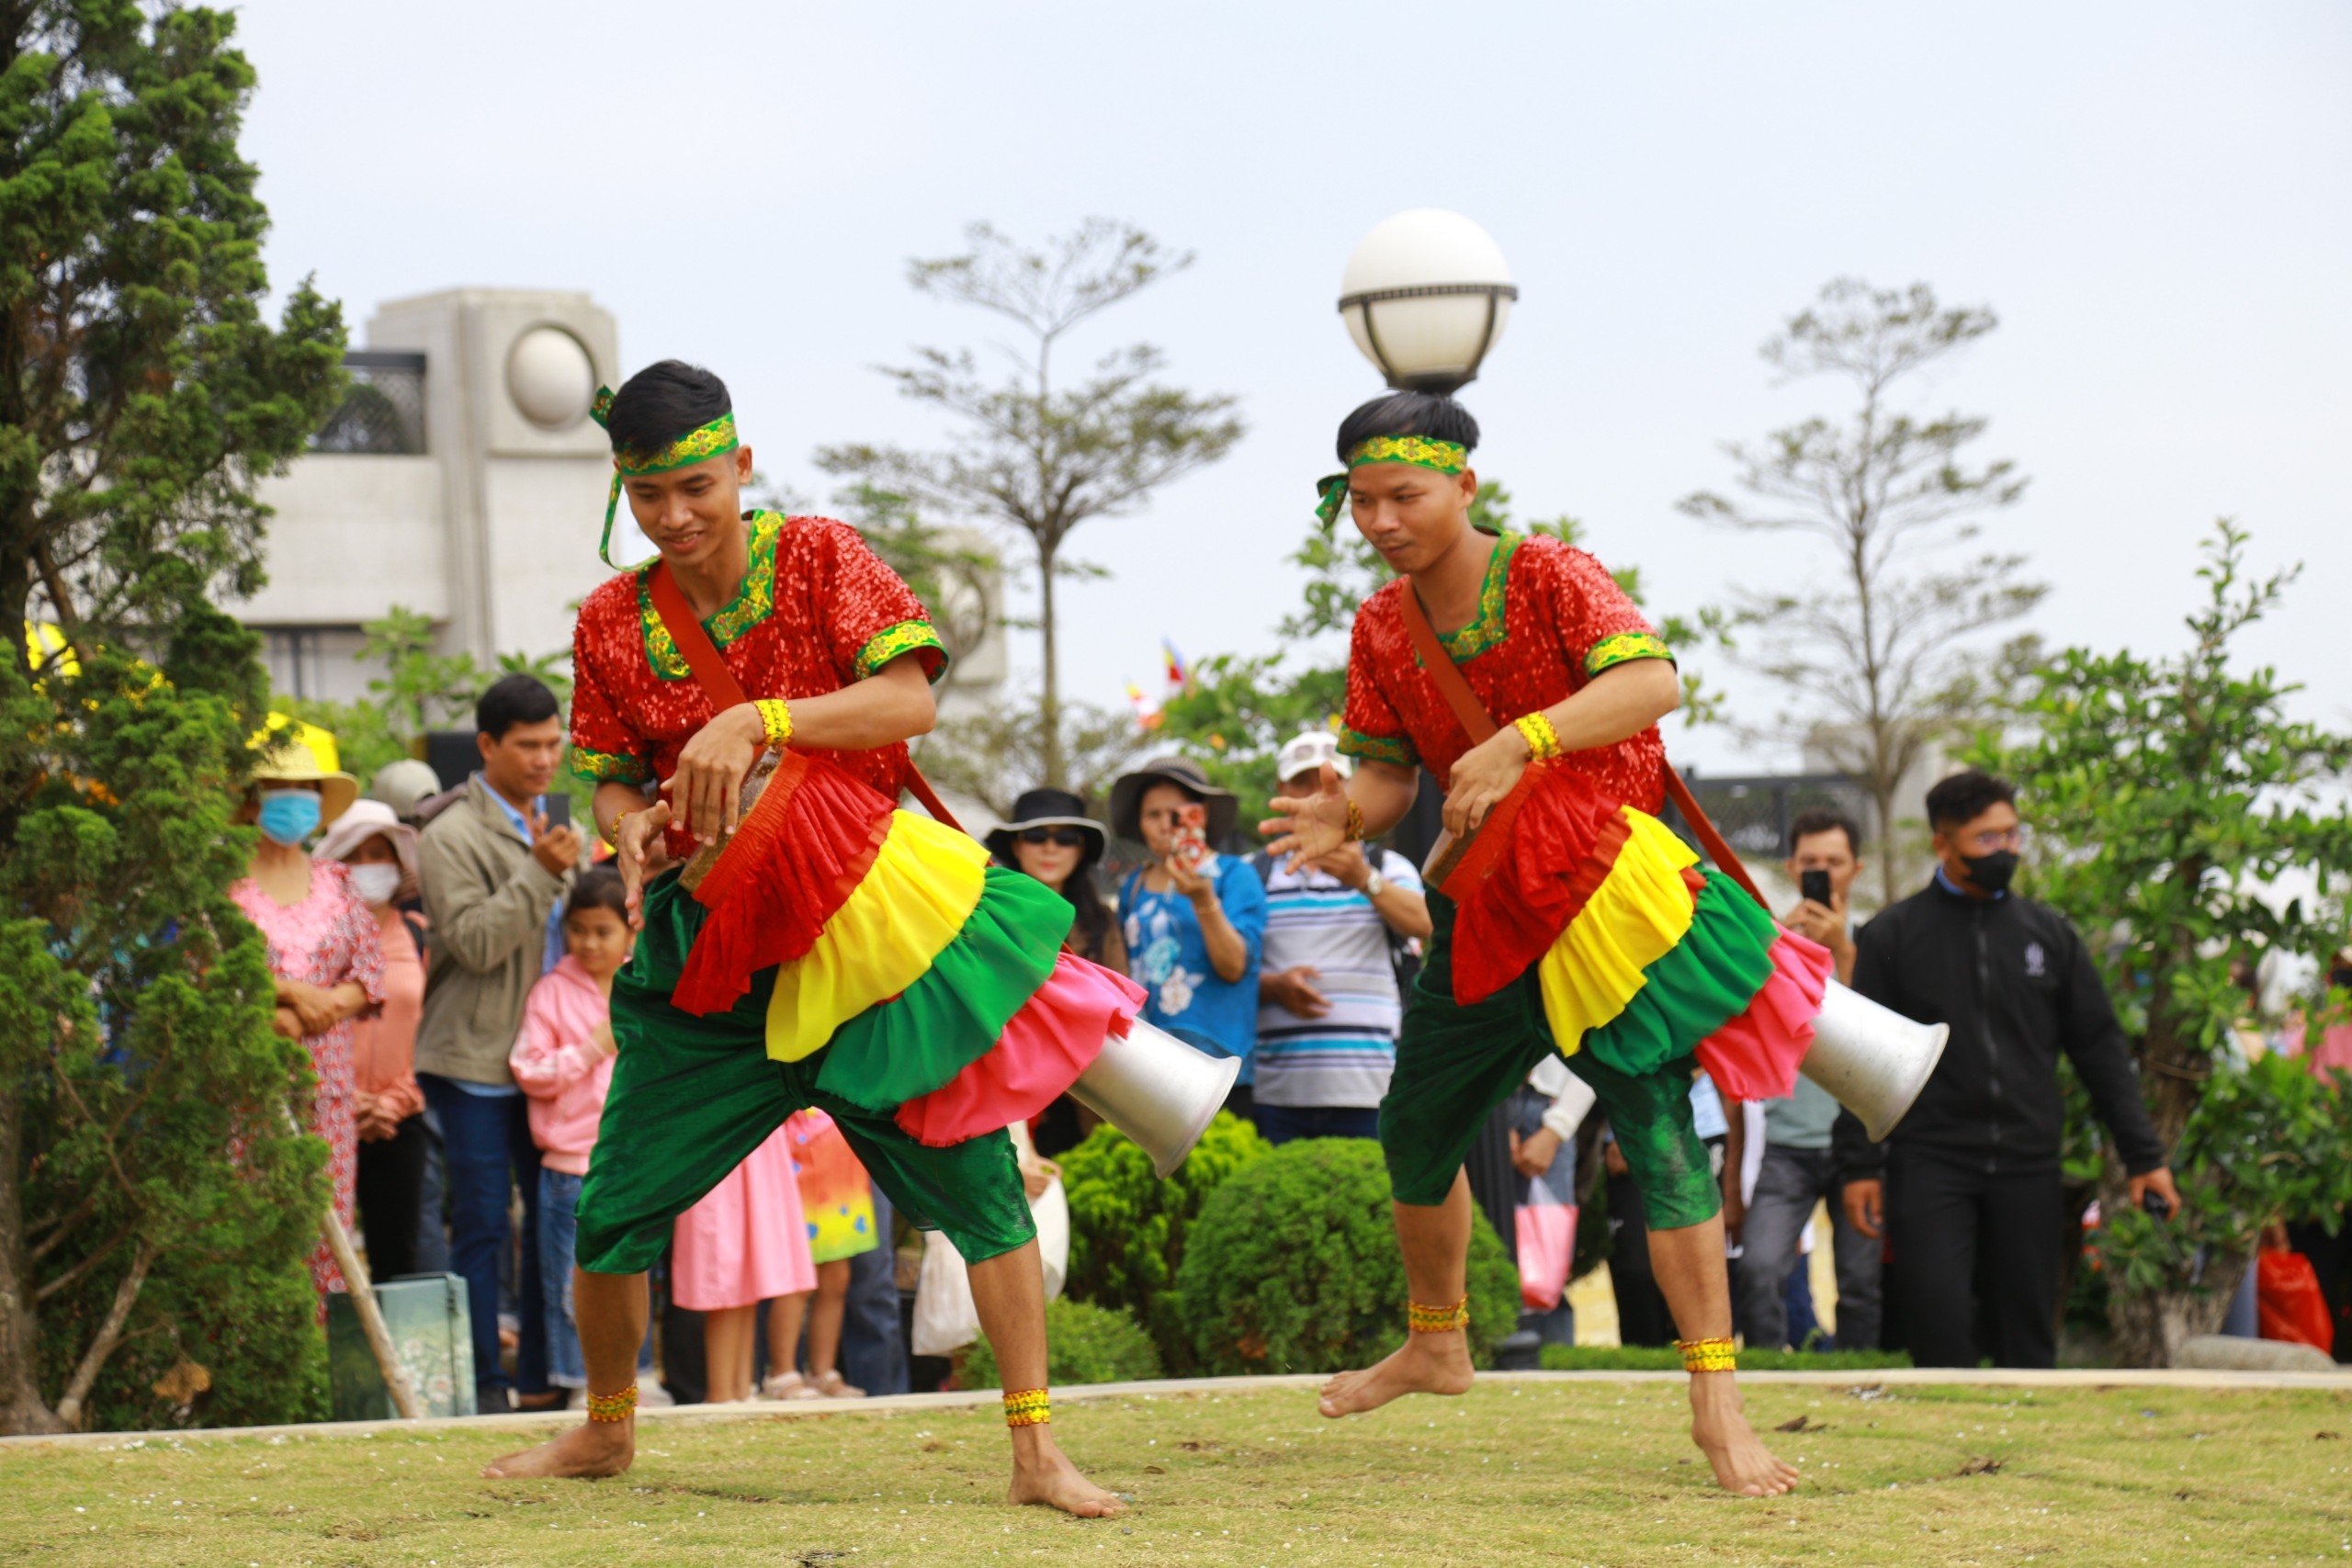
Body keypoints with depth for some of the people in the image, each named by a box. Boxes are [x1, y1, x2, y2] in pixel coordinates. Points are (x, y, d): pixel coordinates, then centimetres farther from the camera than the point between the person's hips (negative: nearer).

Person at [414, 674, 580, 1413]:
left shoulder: (548, 829, 16)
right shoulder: (453, 837, -9)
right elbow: (474, 941, -20)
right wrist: (541, 873, -25)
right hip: (476, 1061, -7)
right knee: (483, 1228, -5)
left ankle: (541, 1379, 15)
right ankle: (482, 1387, 0)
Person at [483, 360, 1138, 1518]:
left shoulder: (820, 558, -4)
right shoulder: (614, 622, 4)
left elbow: (910, 697, -15)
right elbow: (608, 776, 13)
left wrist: (759, 721, -27)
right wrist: (630, 828, -11)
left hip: (866, 923, -3)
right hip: (713, 949, 3)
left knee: (977, 1178, -10)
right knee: (616, 1208, 3)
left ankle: (1036, 1455, -4)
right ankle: (605, 1430, 28)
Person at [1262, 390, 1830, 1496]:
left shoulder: (1550, 578, -15)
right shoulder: (1382, 628, 3)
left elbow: (1652, 683, -31)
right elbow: (1391, 773, 6)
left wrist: (1518, 742, -44)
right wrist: (1347, 815, -18)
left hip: (1605, 889, -7)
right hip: (1484, 906, 7)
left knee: (1657, 1129, -15)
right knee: (1415, 1127, 15)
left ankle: (1716, 1404, -13)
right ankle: (1435, 1347, 40)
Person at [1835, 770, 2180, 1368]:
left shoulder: (2049, 933, 12)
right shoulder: (1892, 936, 4)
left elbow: (2100, 1048, 15)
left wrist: (2143, 1155, 11)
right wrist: (1860, 1164, -2)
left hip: (2028, 1165, 3)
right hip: (1930, 1162, -3)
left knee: (2029, 1336, 4)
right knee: (1938, 1320, -15)